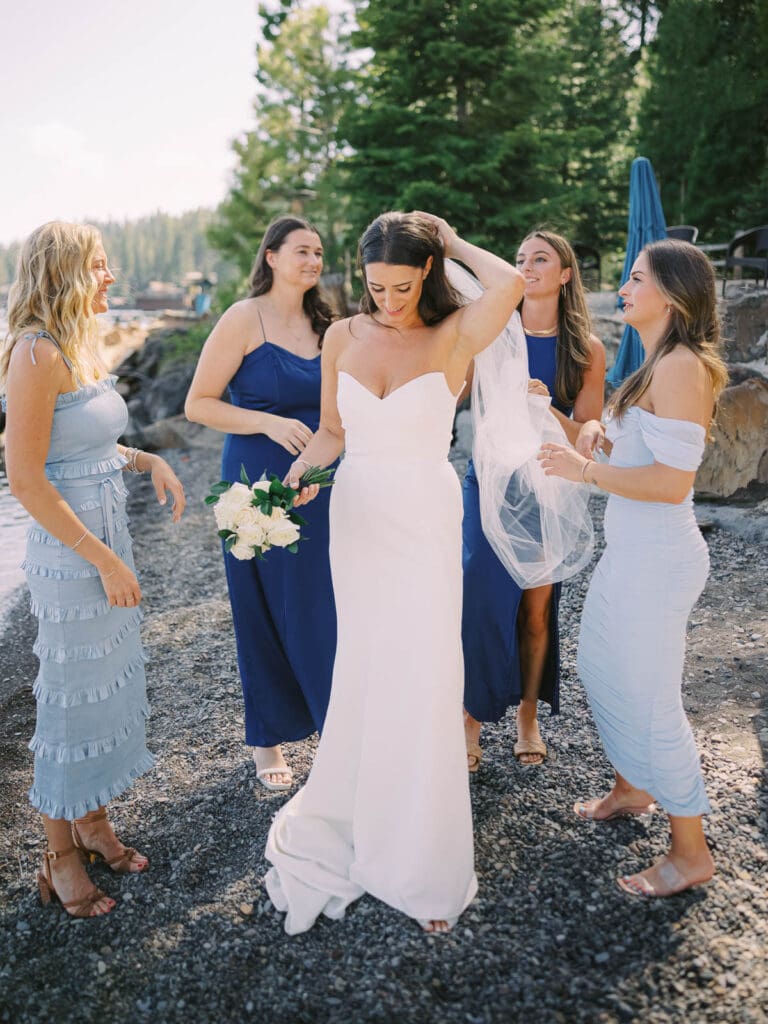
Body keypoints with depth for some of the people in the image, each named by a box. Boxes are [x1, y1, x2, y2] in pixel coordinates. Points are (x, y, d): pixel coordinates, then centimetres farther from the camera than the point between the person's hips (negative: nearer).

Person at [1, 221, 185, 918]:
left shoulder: (83, 345, 8)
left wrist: (146, 460, 3)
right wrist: (103, 561, -20)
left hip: (109, 539, 9)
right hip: (69, 551, -9)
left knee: (115, 682, 18)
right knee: (72, 696, 5)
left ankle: (93, 821, 38)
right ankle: (61, 856, 26)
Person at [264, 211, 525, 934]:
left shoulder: (454, 335, -8)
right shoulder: (343, 337, 3)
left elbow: (510, 284, -29)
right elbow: (332, 431, 10)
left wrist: (453, 242, -10)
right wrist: (299, 474, -8)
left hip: (425, 517, -3)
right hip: (355, 512, 4)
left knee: (422, 678, -1)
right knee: (364, 669, 12)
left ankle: (423, 860, 17)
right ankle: (359, 815, 34)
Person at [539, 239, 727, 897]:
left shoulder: (682, 367, -19)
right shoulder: (658, 364, 12)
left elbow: (673, 481, -25)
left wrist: (587, 470, -20)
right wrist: (604, 433, 6)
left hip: (656, 559, -10)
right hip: (630, 552, 10)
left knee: (649, 699, 0)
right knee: (601, 671, 22)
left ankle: (691, 853, 18)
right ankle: (632, 789, 44)